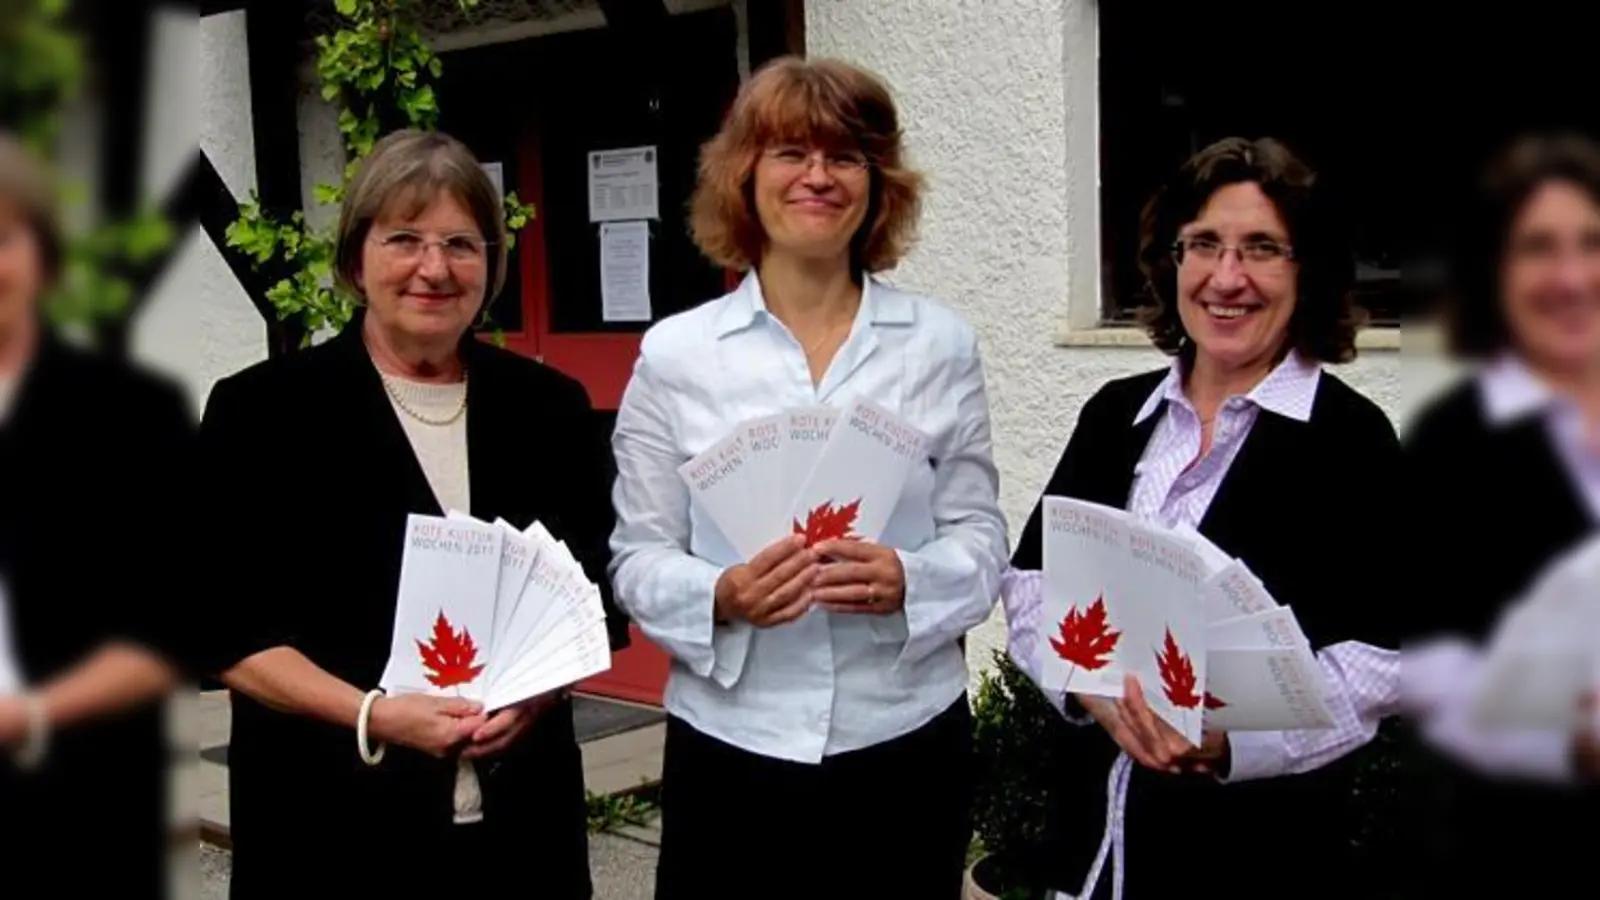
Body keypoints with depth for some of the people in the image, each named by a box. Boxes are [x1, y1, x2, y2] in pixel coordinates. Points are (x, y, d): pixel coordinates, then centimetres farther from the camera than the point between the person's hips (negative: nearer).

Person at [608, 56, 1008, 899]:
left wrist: (908, 581, -17)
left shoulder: (940, 343, 3)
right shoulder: (673, 352, 0)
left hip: (907, 746, 1)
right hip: (731, 750, 0)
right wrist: (723, 596, -18)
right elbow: (638, 559, 1)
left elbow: (980, 535, 3)